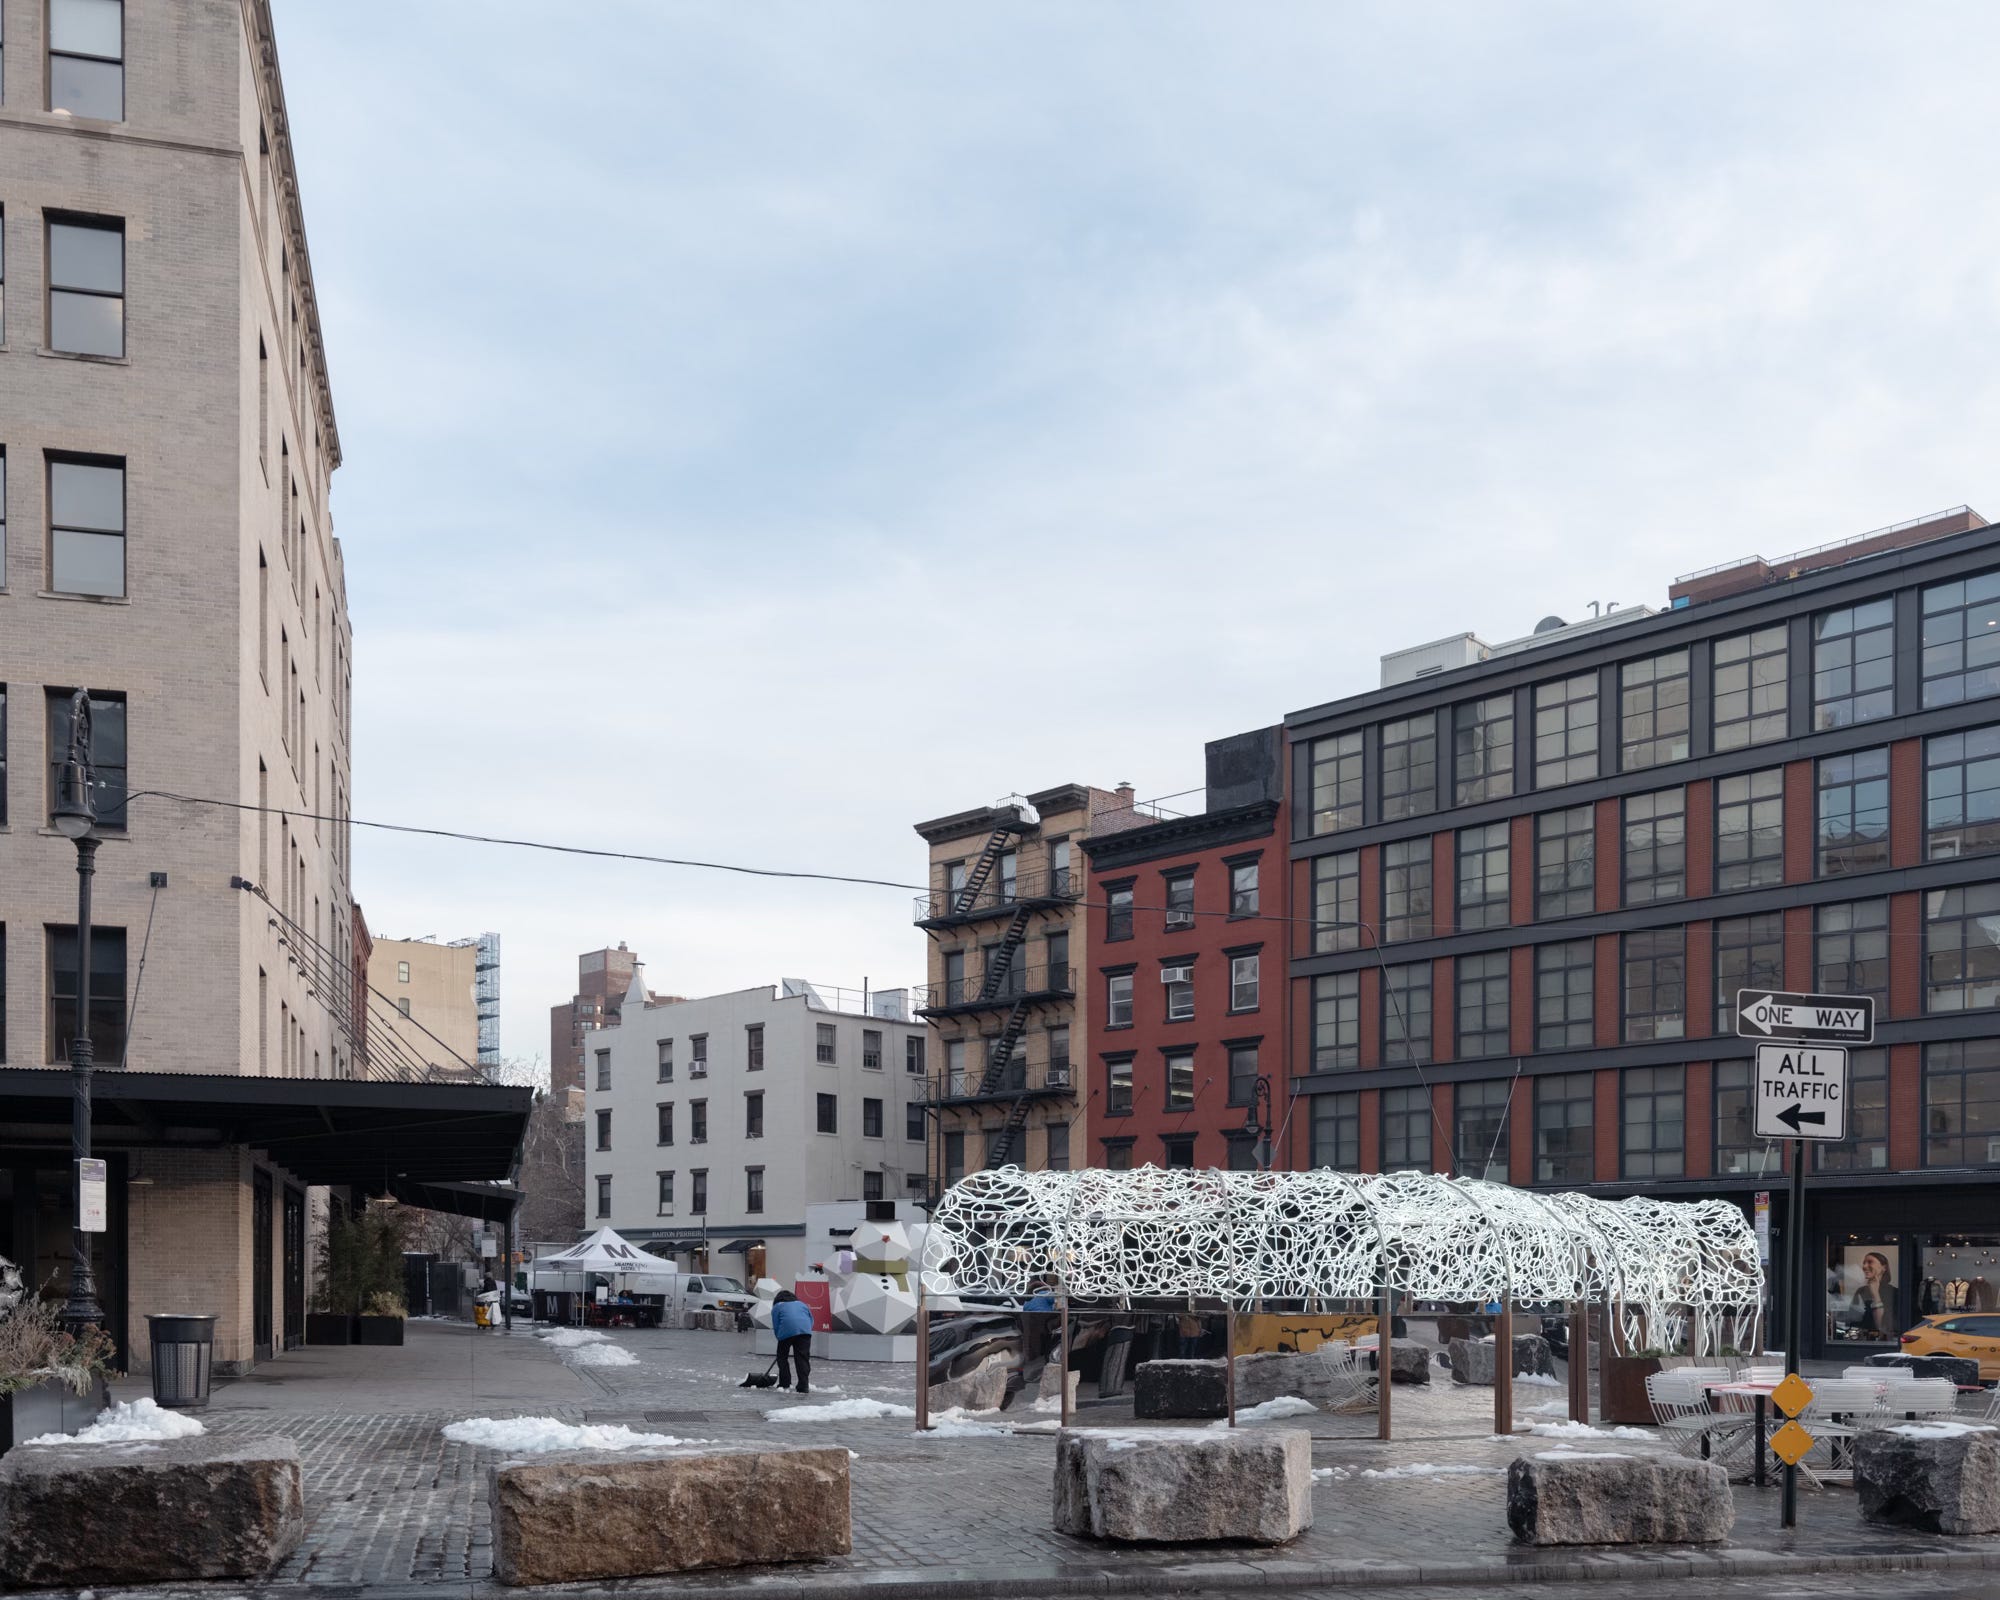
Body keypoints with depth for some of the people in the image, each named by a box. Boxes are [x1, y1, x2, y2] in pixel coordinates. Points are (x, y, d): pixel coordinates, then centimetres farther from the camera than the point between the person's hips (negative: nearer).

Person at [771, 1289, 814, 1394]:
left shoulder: (777, 1307, 23)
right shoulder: (802, 1304, 33)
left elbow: (776, 1326, 13)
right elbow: (811, 1320, 22)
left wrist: (780, 1339, 22)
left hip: (786, 1331, -2)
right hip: (805, 1331, 2)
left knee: (782, 1357, 15)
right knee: (803, 1359, 2)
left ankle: (784, 1384, 12)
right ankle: (803, 1386, -7)